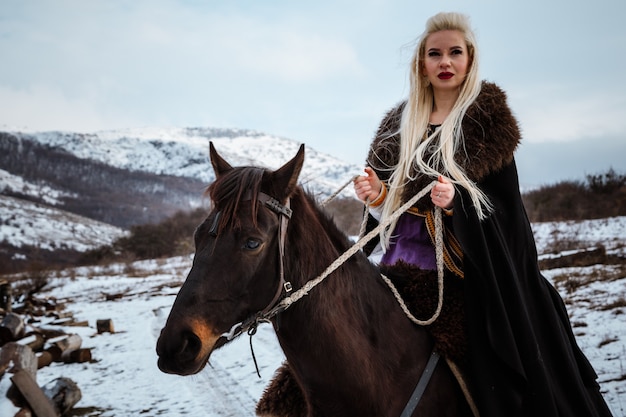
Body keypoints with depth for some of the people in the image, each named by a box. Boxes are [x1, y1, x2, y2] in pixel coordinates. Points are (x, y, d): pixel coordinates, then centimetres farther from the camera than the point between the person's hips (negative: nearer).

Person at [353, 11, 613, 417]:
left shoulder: (487, 119, 0)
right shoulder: (399, 124, 12)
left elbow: (506, 200, -6)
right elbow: (391, 201, 13)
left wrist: (455, 200, -23)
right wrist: (377, 196, -9)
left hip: (478, 262, -3)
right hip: (408, 259, 4)